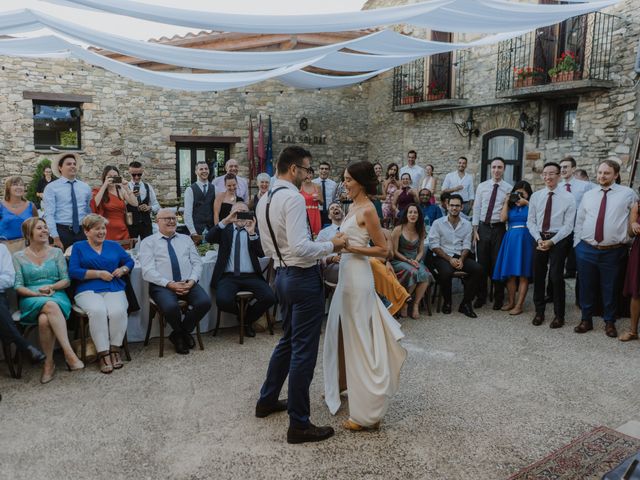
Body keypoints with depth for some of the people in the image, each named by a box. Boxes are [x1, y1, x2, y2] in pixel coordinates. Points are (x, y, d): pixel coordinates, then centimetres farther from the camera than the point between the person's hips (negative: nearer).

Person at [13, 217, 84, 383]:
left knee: (44, 320, -36)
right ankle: (69, 353, -36)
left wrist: (52, 287, -10)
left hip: (56, 296, 1)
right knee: (50, 306, -37)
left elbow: (66, 280, 9)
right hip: (31, 300, -1)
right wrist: (38, 293, -12)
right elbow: (18, 286, 4)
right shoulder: (18, 256, 12)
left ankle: (49, 362, -26)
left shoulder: (56, 252, 14)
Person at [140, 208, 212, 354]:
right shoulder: (148, 242, 6)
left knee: (205, 302, -26)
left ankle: (179, 334, 1)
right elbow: (148, 271, -5)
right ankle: (183, 334, 1)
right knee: (171, 307, -35)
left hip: (188, 284, 4)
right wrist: (169, 284, -17)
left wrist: (192, 281, -9)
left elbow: (197, 263, 11)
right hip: (162, 286, -3)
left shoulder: (186, 239, 19)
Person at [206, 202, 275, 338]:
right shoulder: (225, 229, 13)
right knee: (223, 300, -31)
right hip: (228, 277, -1)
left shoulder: (255, 230, 12)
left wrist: (252, 233, -16)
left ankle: (248, 320, 6)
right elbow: (209, 238, -8)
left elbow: (262, 253, -3)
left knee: (269, 297, -24)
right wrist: (225, 221, -18)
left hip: (250, 277, 1)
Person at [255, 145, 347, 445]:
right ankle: (299, 425, 11)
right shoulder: (293, 198, -18)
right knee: (304, 350, 0)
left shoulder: (264, 201, 11)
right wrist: (331, 246, -13)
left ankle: (267, 400, 39)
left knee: (288, 341, 25)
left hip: (282, 274, 10)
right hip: (303, 278, -10)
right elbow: (301, 247, -27)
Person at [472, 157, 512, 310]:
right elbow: (476, 208, 4)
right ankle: (481, 297, 20)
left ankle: (498, 299, 20)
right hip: (483, 228, 2)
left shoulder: (509, 188, 0)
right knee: (482, 263, 7)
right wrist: (475, 229, 0)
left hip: (499, 228, -2)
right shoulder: (482, 186, 5)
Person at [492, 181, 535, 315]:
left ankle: (519, 305, 2)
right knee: (510, 273, 5)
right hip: (510, 239, 3)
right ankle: (511, 302, 17)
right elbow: (503, 218, -2)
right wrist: (506, 202, 1)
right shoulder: (510, 205, 16)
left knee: (523, 274, -3)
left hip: (525, 239, -3)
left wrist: (527, 203, -13)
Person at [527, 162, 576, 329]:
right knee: (538, 276, 9)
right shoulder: (535, 196, 4)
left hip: (559, 240, -3)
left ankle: (559, 315, 16)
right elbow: (531, 221, 3)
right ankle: (539, 312, 22)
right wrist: (539, 239, -11)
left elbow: (568, 225, -8)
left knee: (556, 277, 1)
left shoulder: (568, 198, -5)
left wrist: (552, 241, -16)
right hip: (539, 239, 3)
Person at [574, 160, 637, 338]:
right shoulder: (588, 195, 7)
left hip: (613, 252, -2)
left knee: (610, 289, 9)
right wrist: (577, 244, 7)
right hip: (586, 250, 2)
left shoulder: (627, 194, 0)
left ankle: (609, 323, 27)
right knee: (586, 287, 11)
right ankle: (586, 320, 26)